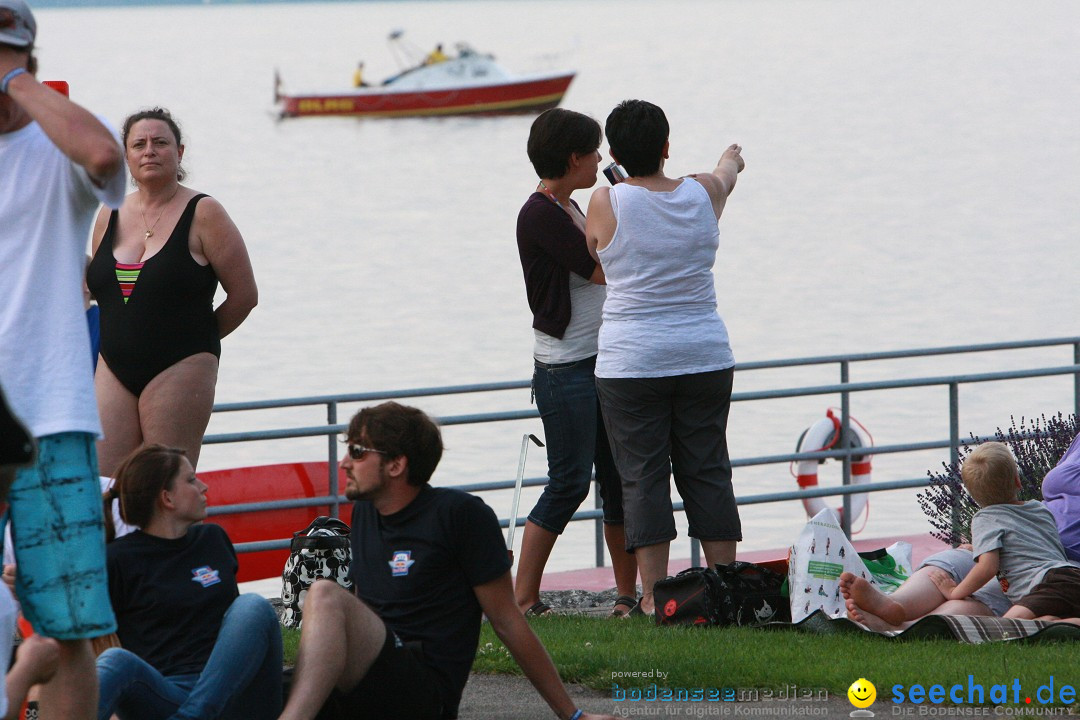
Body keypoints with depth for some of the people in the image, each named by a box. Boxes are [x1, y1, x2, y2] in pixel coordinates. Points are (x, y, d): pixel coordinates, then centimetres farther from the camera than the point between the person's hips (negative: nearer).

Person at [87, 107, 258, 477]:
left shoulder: (202, 214, -3)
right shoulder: (110, 217, 11)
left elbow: (243, 295, -1)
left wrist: (192, 341, 8)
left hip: (178, 370, -5)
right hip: (115, 370, 5)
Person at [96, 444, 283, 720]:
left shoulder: (213, 539, 23)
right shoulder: (119, 560, 6)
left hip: (228, 693, 4)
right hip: (162, 695, -4)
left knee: (253, 606, -23)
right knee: (116, 661, -36)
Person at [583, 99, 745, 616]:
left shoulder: (606, 204, -8)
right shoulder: (703, 193, 1)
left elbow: (593, 263, 9)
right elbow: (727, 174, 26)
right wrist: (730, 160, 50)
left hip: (632, 361, -3)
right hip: (705, 355, 3)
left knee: (642, 476, 1)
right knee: (707, 472, 10)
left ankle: (653, 594, -1)